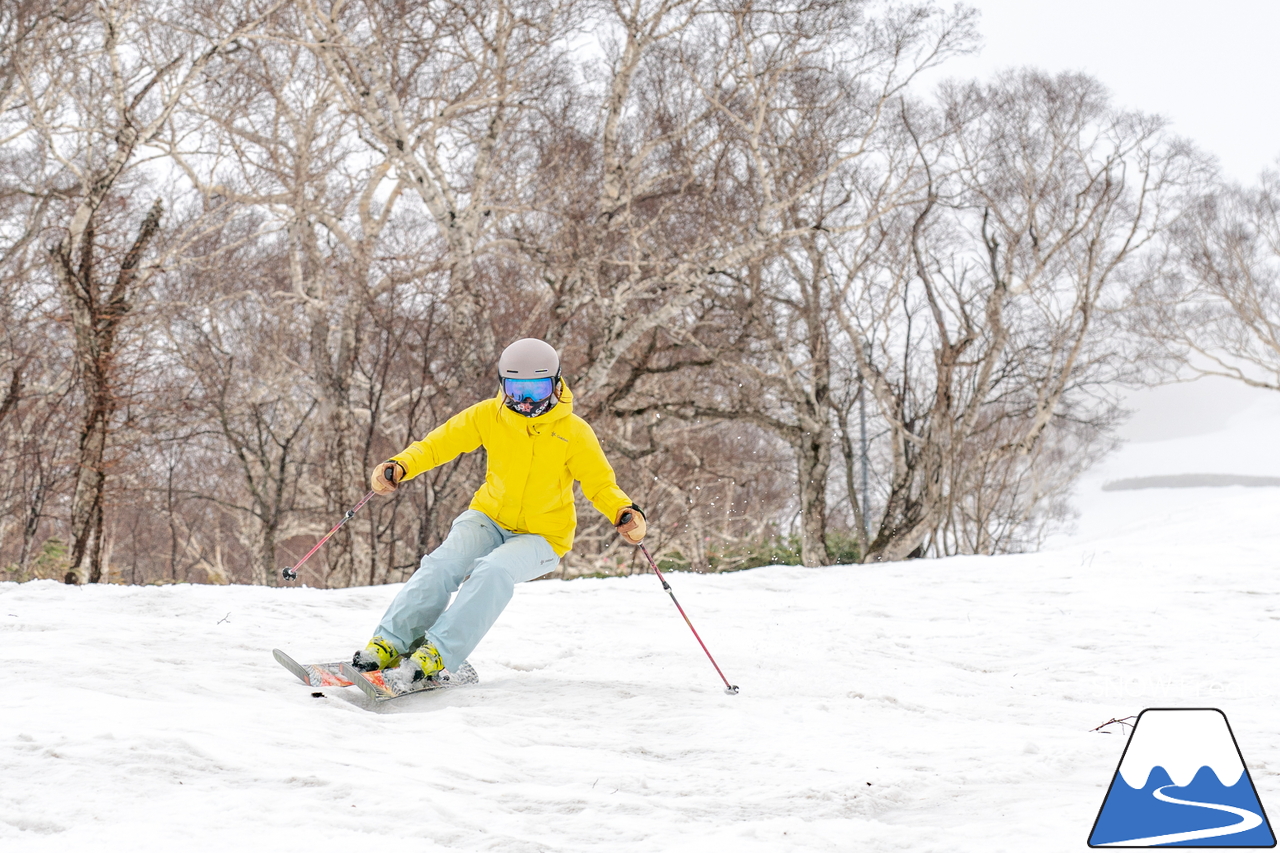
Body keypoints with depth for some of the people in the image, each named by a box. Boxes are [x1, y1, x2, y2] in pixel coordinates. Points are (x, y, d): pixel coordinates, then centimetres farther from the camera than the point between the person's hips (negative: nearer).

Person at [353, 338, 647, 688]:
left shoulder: (574, 432, -11)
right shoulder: (489, 415, -6)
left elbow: (601, 484, -6)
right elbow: (440, 442, -3)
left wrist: (625, 512, -28)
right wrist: (400, 466, -23)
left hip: (542, 536, -3)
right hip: (490, 518, 3)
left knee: (493, 571, -33)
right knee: (444, 563, -27)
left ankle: (436, 654, -37)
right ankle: (390, 643, -25)